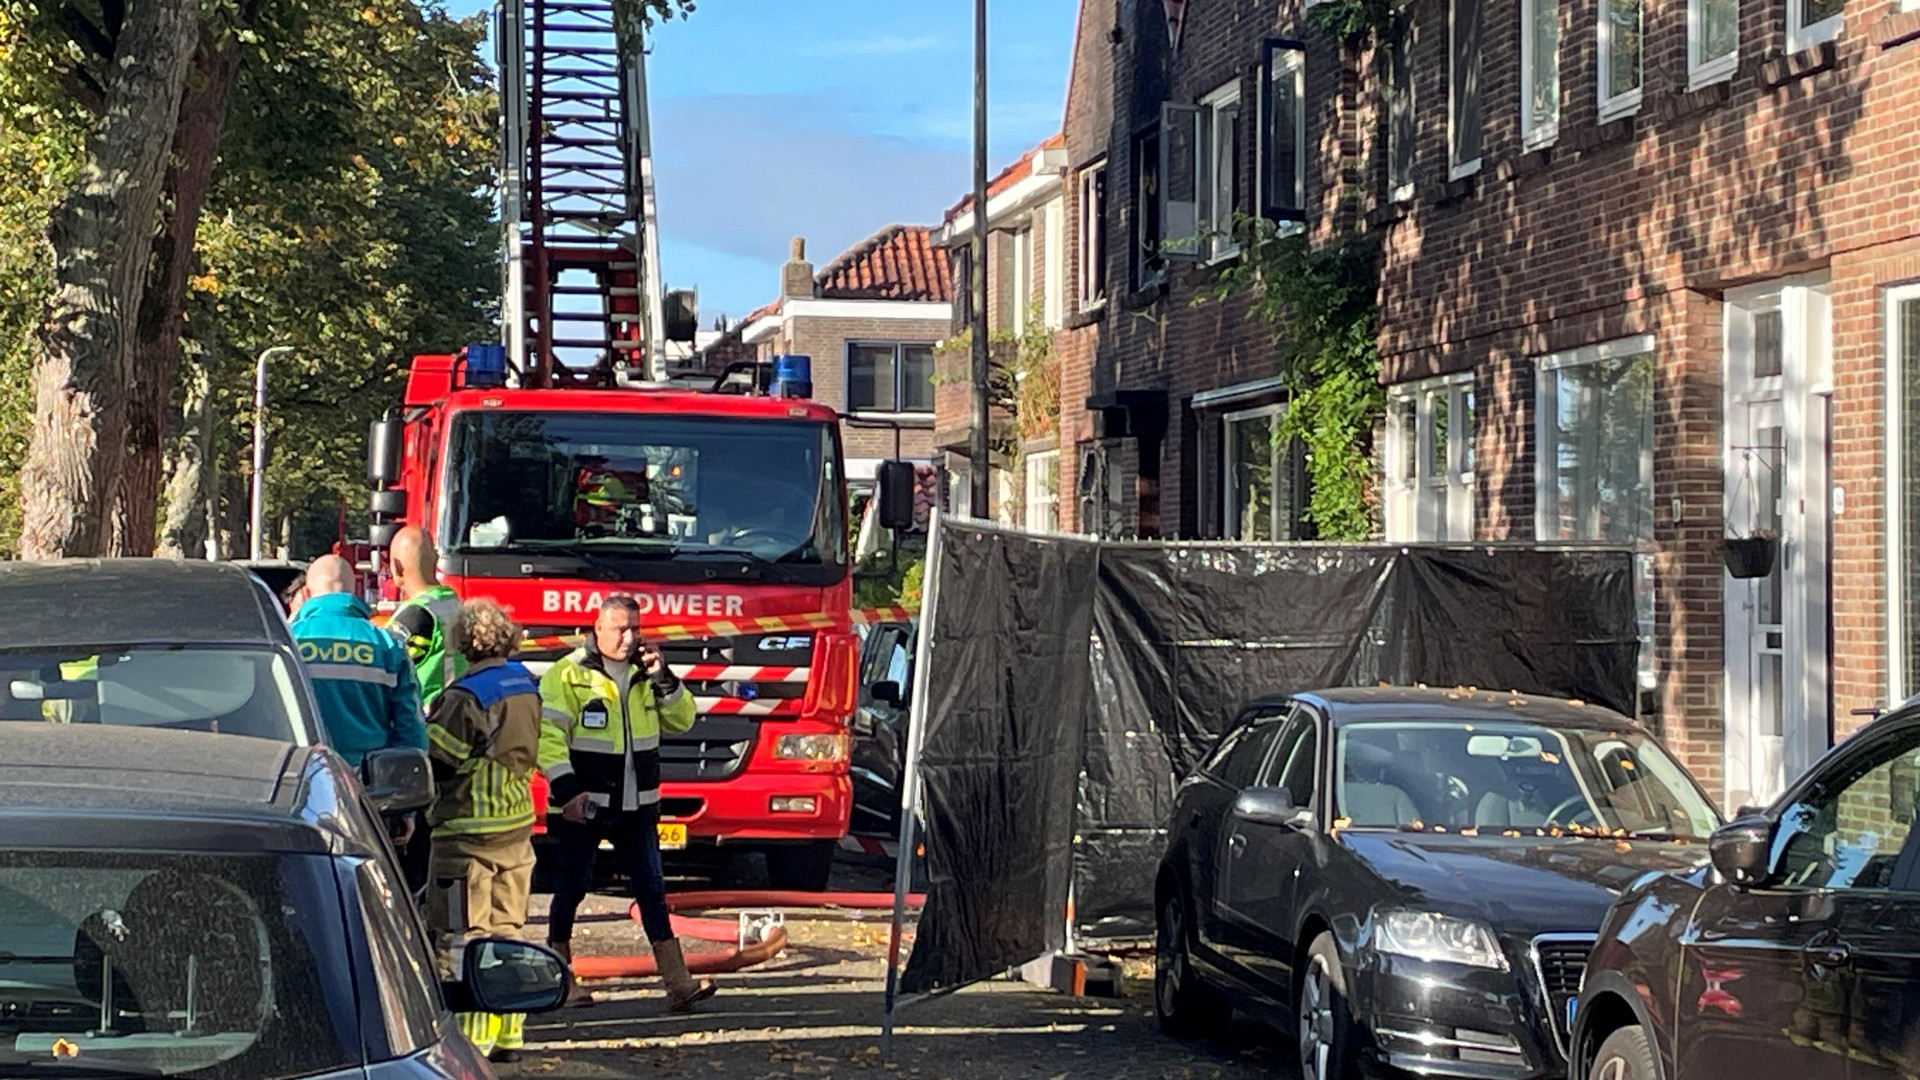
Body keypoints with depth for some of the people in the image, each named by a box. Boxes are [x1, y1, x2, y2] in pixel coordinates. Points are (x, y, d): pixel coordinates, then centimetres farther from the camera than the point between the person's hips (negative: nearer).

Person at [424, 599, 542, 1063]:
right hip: (517, 825, 8)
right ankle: (508, 1034, 18)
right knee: (507, 932, 14)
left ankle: (469, 1038, -3)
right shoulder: (526, 686, 8)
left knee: (461, 936, -2)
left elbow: (436, 760, -15)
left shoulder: (466, 696, -17)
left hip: (469, 831, -8)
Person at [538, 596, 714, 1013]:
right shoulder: (568, 675, -7)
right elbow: (548, 736, -12)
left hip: (636, 807, 5)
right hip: (583, 807, -5)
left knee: (651, 888, 3)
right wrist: (567, 789, -20)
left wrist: (663, 680, -7)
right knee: (572, 888, 4)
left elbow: (682, 720, 9)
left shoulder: (645, 673, 11)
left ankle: (678, 983, 0)